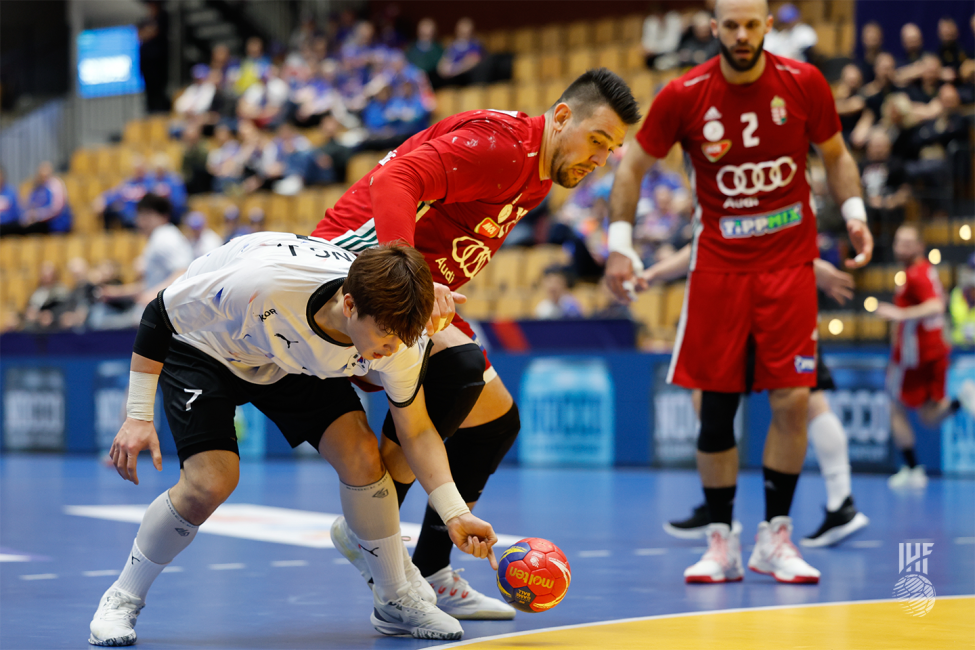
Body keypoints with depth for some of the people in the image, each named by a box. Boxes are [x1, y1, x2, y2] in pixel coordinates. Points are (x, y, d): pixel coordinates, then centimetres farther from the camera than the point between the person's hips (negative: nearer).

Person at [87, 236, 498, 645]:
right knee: (211, 481, -22)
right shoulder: (260, 285, -44)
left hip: (294, 363, 4)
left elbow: (416, 431, -13)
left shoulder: (397, 338, -28)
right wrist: (139, 415, -25)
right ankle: (122, 601, 1)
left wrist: (455, 513, -23)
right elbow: (159, 315, -26)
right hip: (203, 347, -4)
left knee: (360, 454, -14)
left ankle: (395, 601, 5)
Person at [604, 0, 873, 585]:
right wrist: (620, 243, -6)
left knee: (792, 399, -7)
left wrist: (854, 213, -6)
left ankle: (775, 538, 6)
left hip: (789, 262, 0)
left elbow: (836, 155, 10)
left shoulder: (803, 84, -5)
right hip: (718, 265, 0)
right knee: (716, 405, 0)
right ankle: (722, 542, 12)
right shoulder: (684, 96, -7)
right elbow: (633, 166, 3)